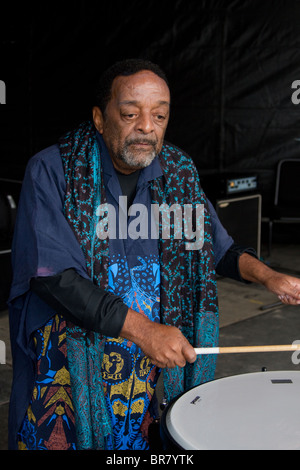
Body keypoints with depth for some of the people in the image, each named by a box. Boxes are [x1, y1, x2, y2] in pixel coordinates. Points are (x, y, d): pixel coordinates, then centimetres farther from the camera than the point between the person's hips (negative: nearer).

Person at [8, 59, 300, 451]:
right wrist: (142, 329, -25)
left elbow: (216, 246, 13)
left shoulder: (179, 173, 3)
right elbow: (52, 274, -20)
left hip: (153, 361, 4)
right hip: (68, 358, -3)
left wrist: (267, 276, -6)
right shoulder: (51, 171, -12)